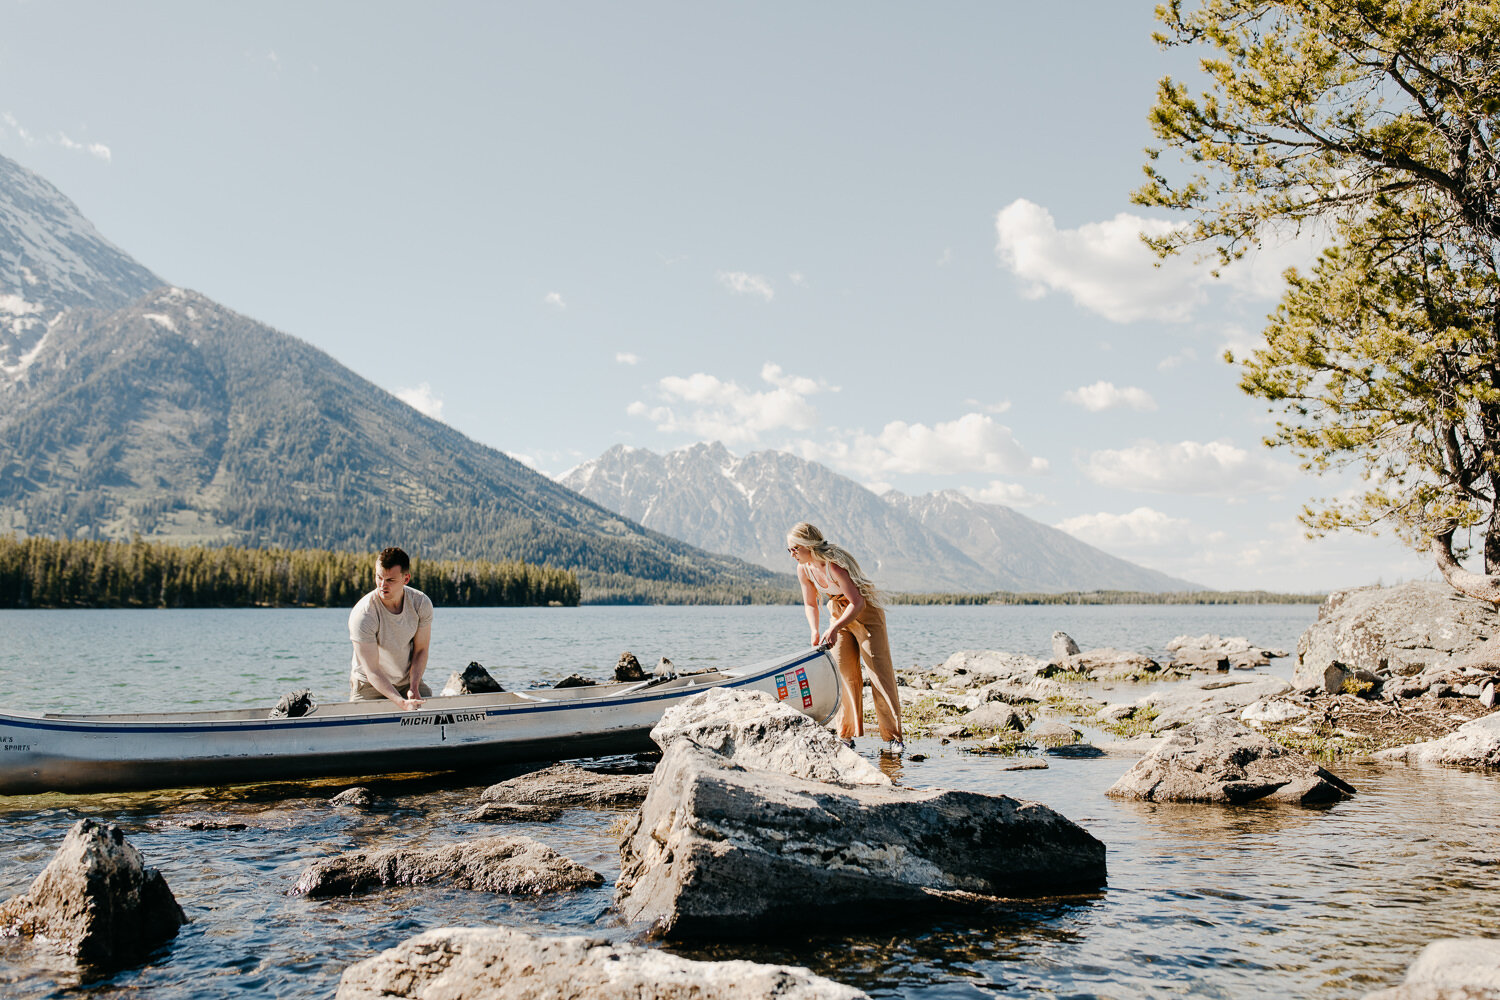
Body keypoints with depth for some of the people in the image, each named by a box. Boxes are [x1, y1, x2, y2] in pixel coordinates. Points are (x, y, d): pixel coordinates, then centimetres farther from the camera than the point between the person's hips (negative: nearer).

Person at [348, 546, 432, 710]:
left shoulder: (422, 603, -13)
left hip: (409, 681, 3)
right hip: (370, 685, -2)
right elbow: (372, 671, -24)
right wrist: (402, 703, -34)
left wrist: (414, 688, -16)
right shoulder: (362, 615, -25)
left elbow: (420, 650, -2)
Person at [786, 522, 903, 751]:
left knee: (880, 671, -8)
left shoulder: (835, 565, -31)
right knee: (844, 673, 3)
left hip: (865, 614, -7)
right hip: (839, 614, 7)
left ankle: (893, 737, -4)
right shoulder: (804, 570, -9)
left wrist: (835, 629, -39)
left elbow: (857, 603, -32)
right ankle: (847, 735, 10)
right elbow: (810, 604, 5)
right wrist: (815, 631, -11)